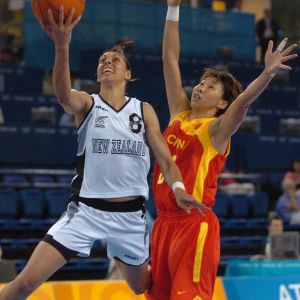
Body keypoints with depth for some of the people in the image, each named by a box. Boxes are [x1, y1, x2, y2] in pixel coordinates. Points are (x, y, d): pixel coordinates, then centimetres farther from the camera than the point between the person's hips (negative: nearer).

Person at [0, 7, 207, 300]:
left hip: (130, 213, 3)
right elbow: (63, 94, -25)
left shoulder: (144, 110, 7)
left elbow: (164, 157, 1)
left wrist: (177, 187, -24)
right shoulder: (87, 104, -1)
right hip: (86, 209, -2)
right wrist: (62, 46, -45)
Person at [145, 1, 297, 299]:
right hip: (164, 222, 7)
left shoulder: (216, 129, -5)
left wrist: (267, 73, -42)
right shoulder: (180, 114, 11)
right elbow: (169, 58, 12)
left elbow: (243, 101, -25)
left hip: (195, 225, -7)